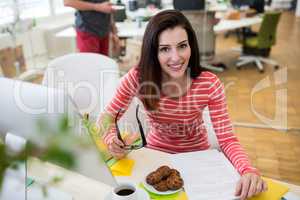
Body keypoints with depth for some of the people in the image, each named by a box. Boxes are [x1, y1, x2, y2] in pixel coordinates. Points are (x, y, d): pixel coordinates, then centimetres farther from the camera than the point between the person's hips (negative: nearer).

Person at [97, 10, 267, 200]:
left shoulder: (210, 84, -22)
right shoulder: (137, 78, -21)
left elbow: (227, 139, -20)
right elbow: (106, 118, -11)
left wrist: (249, 171, -39)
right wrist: (113, 140, -33)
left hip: (196, 155, 0)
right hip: (156, 153, 1)